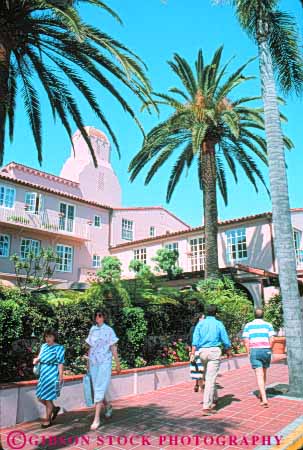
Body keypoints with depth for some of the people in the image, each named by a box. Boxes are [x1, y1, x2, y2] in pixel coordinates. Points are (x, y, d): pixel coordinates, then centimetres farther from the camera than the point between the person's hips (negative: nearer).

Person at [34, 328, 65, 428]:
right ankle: (54, 408, 35)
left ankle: (48, 420, 19)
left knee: (48, 398, 1)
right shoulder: (43, 346, 8)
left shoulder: (59, 348, -11)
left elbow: (60, 363, -12)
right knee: (40, 397, 11)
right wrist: (36, 360, -4)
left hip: (52, 375, -7)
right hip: (43, 375, 7)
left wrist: (60, 376, -15)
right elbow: (40, 357, 18)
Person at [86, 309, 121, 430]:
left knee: (99, 390, -8)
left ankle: (97, 419, -2)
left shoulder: (108, 330, -5)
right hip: (93, 363, 4)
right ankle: (108, 406, 38)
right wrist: (88, 363, 13)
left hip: (105, 363, -4)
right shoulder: (92, 330, 6)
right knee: (97, 389, 12)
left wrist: (117, 363, -2)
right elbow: (90, 347, 11)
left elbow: (113, 348, -3)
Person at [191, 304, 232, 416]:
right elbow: (225, 340, 5)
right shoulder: (218, 324, 0)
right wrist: (228, 351, 21)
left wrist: (193, 353, -1)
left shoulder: (200, 323, 6)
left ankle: (214, 399, 36)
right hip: (214, 351, -3)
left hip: (202, 351, 3)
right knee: (211, 379, -4)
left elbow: (195, 340, -1)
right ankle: (206, 406, -8)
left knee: (209, 377, 21)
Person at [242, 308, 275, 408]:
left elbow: (246, 341, -2)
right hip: (266, 351, 2)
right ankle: (261, 394, 35)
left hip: (254, 351, -2)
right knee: (263, 373, 20)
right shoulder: (268, 325, 4)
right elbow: (272, 340, -5)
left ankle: (264, 399, -13)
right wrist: (269, 350, 9)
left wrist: (249, 352, 8)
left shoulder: (248, 326, 4)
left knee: (259, 375, -3)